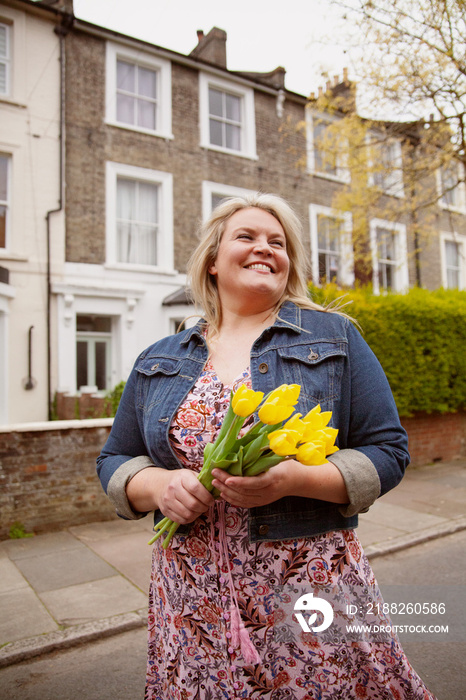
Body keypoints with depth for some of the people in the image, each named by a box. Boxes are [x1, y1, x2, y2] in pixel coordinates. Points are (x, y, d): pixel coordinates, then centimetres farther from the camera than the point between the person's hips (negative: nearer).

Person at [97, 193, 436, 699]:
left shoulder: (334, 337, -1)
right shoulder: (156, 362, 7)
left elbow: (387, 452, -3)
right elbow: (114, 462, 11)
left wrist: (294, 479, -20)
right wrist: (159, 485, -11)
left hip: (313, 585, -1)